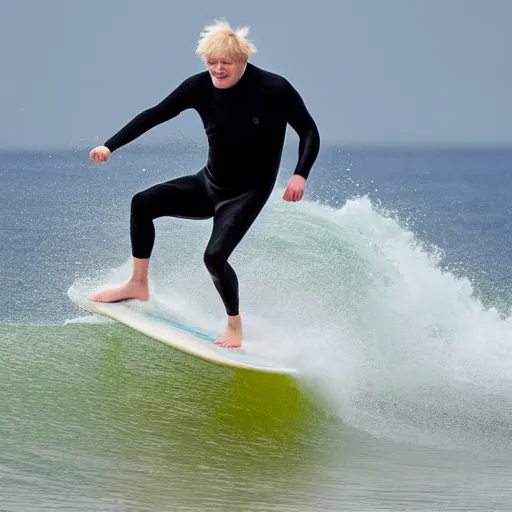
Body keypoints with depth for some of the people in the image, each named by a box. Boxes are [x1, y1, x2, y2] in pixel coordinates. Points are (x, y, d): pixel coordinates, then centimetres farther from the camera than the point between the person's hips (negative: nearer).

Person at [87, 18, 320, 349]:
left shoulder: (274, 89, -21)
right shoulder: (201, 87, -12)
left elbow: (310, 132, -14)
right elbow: (155, 115, -6)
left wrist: (300, 175, -31)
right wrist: (110, 146, -12)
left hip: (248, 193, -5)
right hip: (209, 183, 5)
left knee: (215, 256, -21)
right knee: (143, 203, -4)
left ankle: (235, 327, 3)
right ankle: (138, 285, 10)